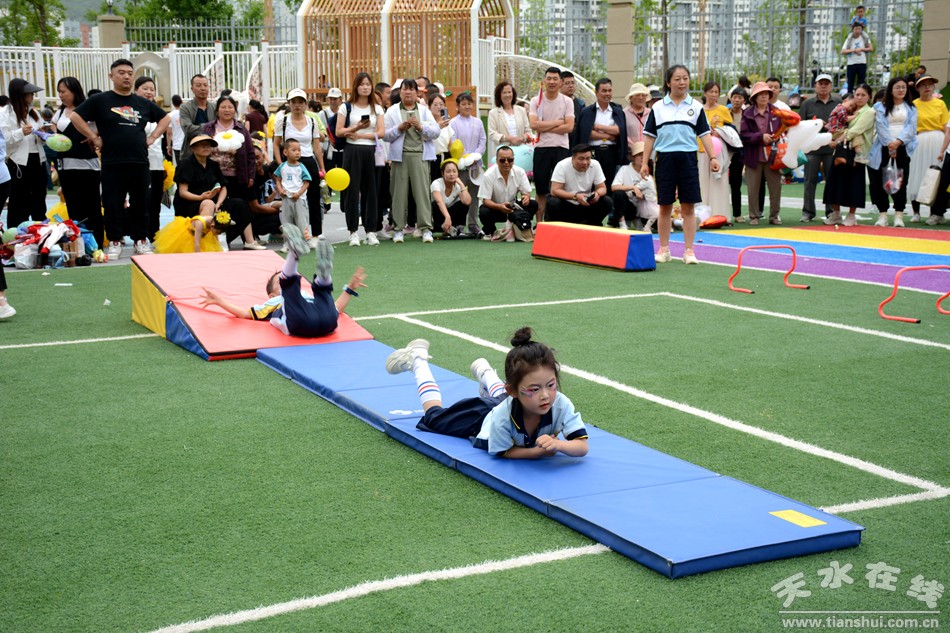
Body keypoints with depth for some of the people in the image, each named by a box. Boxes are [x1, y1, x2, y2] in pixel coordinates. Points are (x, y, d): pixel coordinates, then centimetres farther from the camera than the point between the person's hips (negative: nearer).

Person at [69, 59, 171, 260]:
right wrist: (94, 138, -4)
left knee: (141, 203, 7)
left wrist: (153, 137, 10)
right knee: (112, 204, 0)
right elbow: (75, 117, -1)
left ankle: (140, 240, 17)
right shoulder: (99, 100, 2)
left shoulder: (143, 103, 13)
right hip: (112, 163, -3)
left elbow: (165, 118, 23)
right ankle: (115, 242, 10)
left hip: (140, 162, 3)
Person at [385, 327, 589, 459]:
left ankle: (484, 372, 68)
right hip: (480, 418, -3)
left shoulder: (561, 404, -44)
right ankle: (417, 359, 44)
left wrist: (558, 445, -62)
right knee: (434, 416, 26)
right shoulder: (503, 416, -48)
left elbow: (582, 447, -41)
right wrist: (538, 451, -47)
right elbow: (503, 452, -31)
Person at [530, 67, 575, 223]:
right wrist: (557, 123, -8)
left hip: (561, 148, 0)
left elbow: (569, 127, -8)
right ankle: (539, 223, 13)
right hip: (541, 148, 0)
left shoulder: (567, 101, 3)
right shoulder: (536, 101, 3)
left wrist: (545, 127, -9)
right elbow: (534, 125, -11)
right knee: (541, 189, 6)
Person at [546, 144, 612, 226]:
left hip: (586, 205, 3)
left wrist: (597, 193, -28)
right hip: (566, 205, -3)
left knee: (608, 202, -19)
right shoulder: (562, 166, -18)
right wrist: (575, 196, -35)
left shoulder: (595, 165, -10)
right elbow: (554, 191, -22)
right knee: (553, 204, -33)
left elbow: (602, 188, -3)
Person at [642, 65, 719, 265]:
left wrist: (713, 157, -6)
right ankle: (664, 250, 15)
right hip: (665, 158, 0)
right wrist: (645, 162, 3)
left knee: (688, 206, 0)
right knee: (665, 206, 5)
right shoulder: (658, 108, 6)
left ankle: (689, 251, 6)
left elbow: (704, 134, 4)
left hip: (688, 158, 0)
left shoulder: (695, 107, 6)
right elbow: (650, 136, 8)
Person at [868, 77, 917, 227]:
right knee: (880, 181, -5)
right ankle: (882, 214, 1)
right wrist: (890, 143, -14)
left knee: (901, 181, -3)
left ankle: (899, 214, 0)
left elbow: (911, 127, 2)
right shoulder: (881, 107, 9)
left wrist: (899, 141, -15)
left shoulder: (911, 108, 14)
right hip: (884, 148, -1)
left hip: (903, 148, 1)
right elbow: (881, 126, -2)